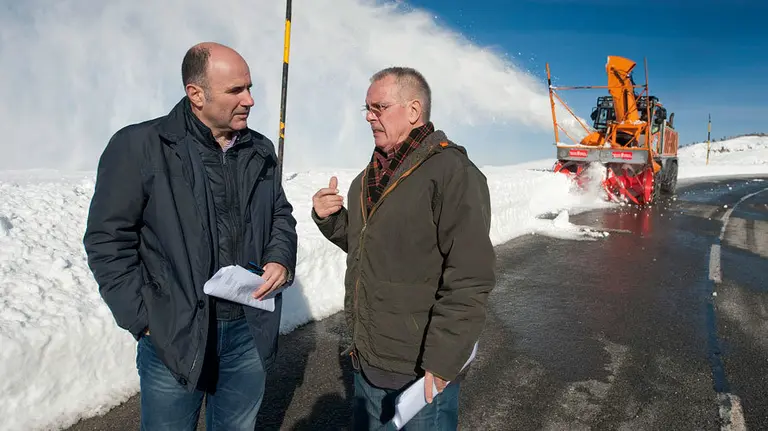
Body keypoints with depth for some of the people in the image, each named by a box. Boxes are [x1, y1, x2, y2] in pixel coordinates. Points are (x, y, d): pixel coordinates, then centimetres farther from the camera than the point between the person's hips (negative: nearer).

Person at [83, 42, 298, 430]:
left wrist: (280, 259, -4)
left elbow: (281, 215, 15)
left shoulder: (261, 151, 4)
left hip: (250, 329, 4)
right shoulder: (139, 146, -11)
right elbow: (108, 240, -9)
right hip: (174, 335, -4)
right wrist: (143, 318, -10)